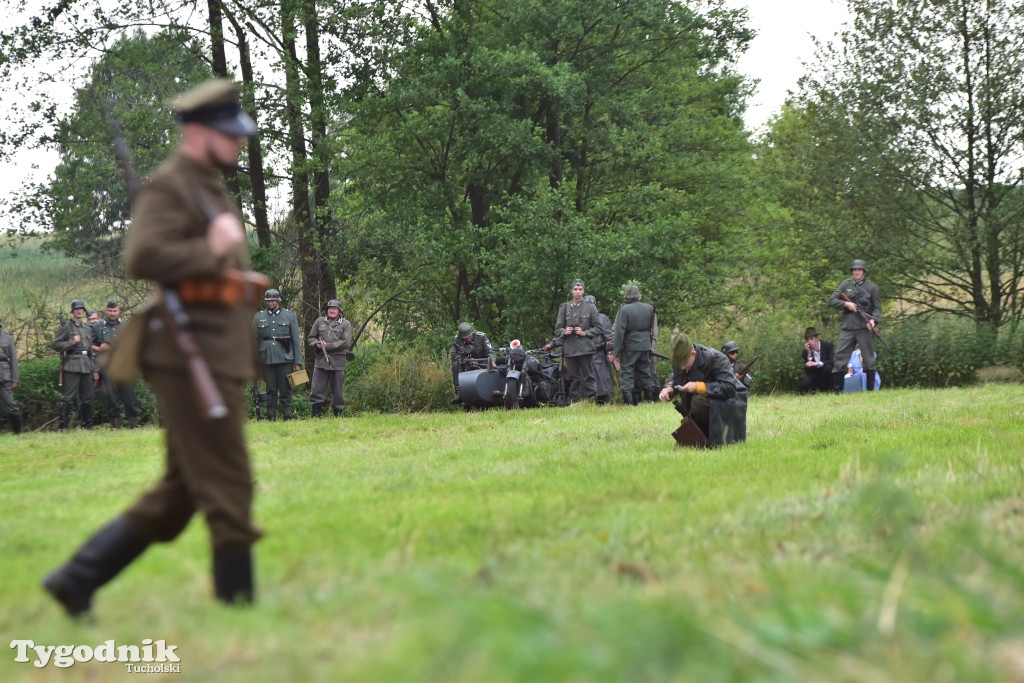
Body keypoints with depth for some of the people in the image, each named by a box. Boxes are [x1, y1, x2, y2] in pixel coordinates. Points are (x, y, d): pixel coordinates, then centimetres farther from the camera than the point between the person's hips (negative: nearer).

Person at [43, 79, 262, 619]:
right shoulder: (168, 187, -9)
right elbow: (141, 257, -24)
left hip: (215, 361, 10)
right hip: (190, 357, -10)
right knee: (228, 488, -6)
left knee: (176, 496, 12)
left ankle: (77, 578, 15)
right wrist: (211, 250, -18)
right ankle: (238, 601, 1)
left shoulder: (210, 189, 22)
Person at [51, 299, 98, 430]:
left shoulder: (88, 328, 20)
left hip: (86, 366, 6)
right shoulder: (66, 326, 2)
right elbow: (54, 344, -3)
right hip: (71, 365, -6)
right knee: (68, 397, -10)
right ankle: (62, 426, -9)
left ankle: (87, 425, 16)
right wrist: (71, 342, -14)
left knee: (87, 398, 8)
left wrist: (94, 370, 19)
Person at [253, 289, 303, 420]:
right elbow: (254, 340, 12)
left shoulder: (289, 316, 8)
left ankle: (287, 417, 3)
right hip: (267, 359, 1)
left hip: (285, 359, -1)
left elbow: (296, 340, 6)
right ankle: (271, 417, 7)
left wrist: (297, 361, 0)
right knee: (270, 390, 3)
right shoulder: (259, 317, 11)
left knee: (285, 389, -1)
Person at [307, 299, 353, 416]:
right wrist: (316, 343, -7)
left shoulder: (346, 324, 4)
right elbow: (310, 337, 17)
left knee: (337, 390, 3)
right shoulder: (319, 322, 12)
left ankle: (338, 414, 12)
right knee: (316, 389, -3)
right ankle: (316, 414, 1)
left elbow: (346, 343, -7)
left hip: (337, 363, -2)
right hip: (321, 361, 2)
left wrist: (328, 346, -12)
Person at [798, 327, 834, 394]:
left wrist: (818, 363, -36)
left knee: (828, 367, -35)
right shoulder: (805, 352, -5)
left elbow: (833, 361, -22)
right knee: (804, 384, -31)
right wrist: (809, 353, -23)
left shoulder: (827, 345, -8)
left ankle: (830, 391, -17)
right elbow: (807, 372, -14)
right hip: (815, 377, 1)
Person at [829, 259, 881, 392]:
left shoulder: (872, 287, 6)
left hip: (865, 328, -2)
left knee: (868, 359, 0)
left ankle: (870, 389, 5)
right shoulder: (845, 285, 12)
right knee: (840, 358, -2)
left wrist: (873, 320, -14)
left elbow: (877, 308, 4)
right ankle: (837, 390, 1)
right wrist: (846, 304, -7)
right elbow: (831, 300, 10)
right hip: (848, 328, 2)